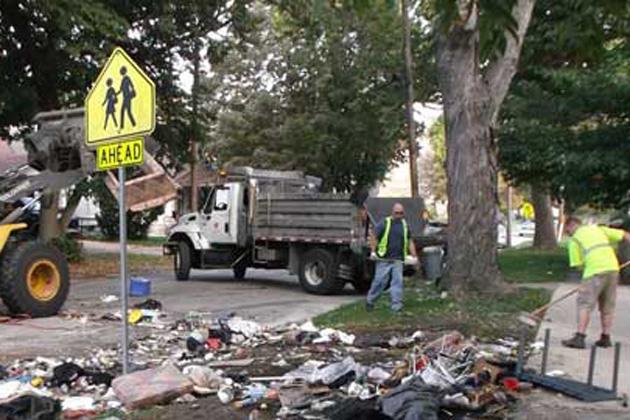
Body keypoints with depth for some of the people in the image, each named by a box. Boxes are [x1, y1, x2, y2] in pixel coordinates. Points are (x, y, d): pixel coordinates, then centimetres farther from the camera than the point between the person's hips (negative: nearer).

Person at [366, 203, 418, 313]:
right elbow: (374, 237, -1)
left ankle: (397, 306, 0)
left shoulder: (404, 225, 12)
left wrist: (414, 256, 9)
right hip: (384, 259, -4)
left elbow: (409, 241, 18)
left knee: (398, 282, -3)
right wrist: (373, 251, -11)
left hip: (398, 260, 4)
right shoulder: (384, 223, -2)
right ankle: (370, 301, 19)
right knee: (380, 281, 0)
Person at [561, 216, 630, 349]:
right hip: (613, 268, 6)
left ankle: (579, 338, -10)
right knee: (607, 306, 14)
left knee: (584, 304, -3)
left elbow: (578, 264, 6)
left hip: (595, 271, -5)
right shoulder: (599, 229, 23)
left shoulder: (574, 240, 10)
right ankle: (605, 338, 16)